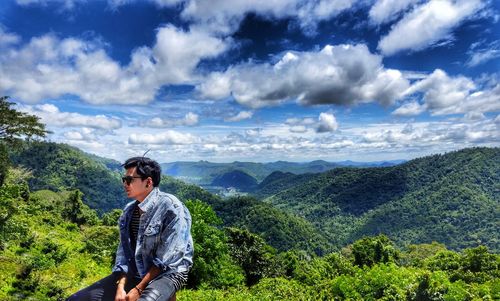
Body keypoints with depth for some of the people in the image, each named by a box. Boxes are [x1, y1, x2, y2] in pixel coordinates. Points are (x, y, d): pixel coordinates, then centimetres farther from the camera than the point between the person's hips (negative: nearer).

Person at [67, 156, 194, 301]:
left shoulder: (170, 207, -18)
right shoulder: (129, 210, 5)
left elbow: (168, 259, -18)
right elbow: (124, 251, 6)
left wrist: (138, 289, -16)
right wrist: (121, 285, -8)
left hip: (166, 273, -6)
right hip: (135, 273, 7)